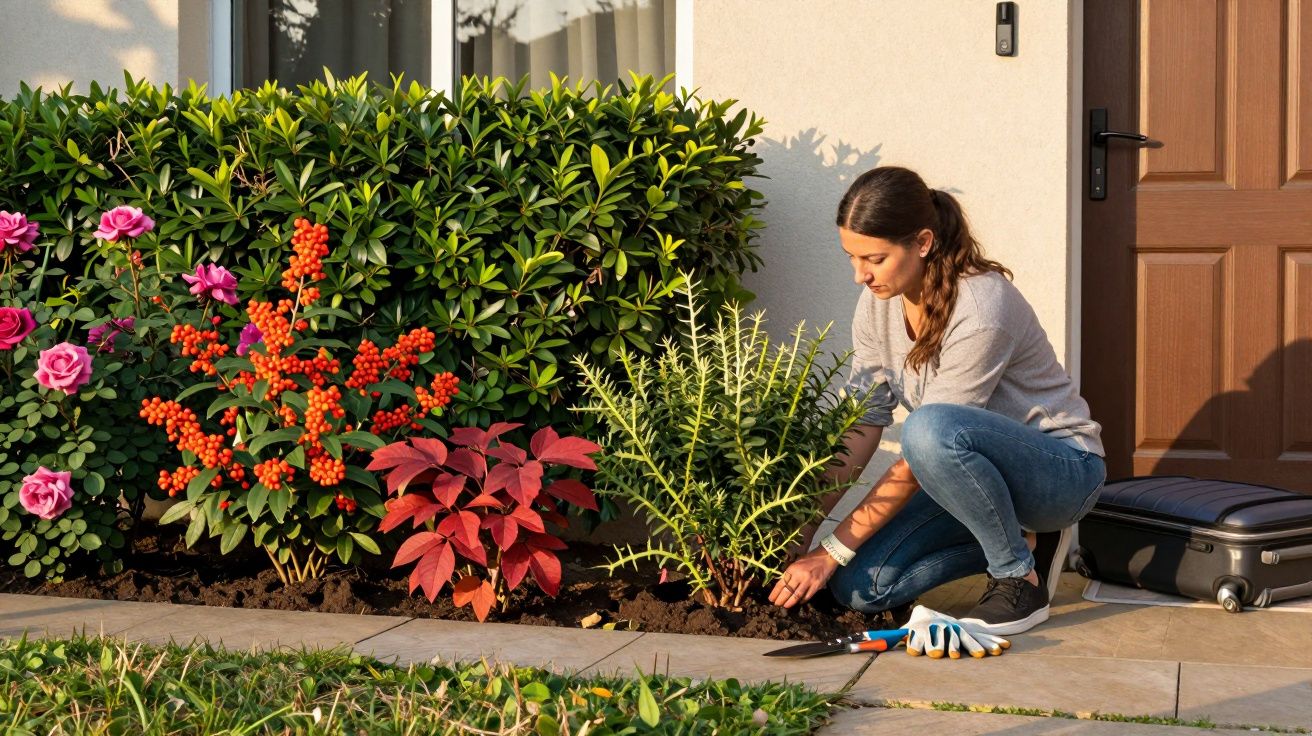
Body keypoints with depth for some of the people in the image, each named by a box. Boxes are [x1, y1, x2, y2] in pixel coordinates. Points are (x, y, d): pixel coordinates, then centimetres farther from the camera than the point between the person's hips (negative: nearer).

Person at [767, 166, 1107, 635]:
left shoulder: (979, 313, -29)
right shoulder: (879, 299, -5)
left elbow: (921, 461, -27)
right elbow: (864, 419, -4)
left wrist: (832, 550, -24)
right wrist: (806, 523, -13)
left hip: (1062, 469, -7)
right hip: (977, 469, 7)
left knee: (931, 428, -39)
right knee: (859, 588, -12)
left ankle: (1021, 580, -17)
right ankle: (1021, 539, 7)